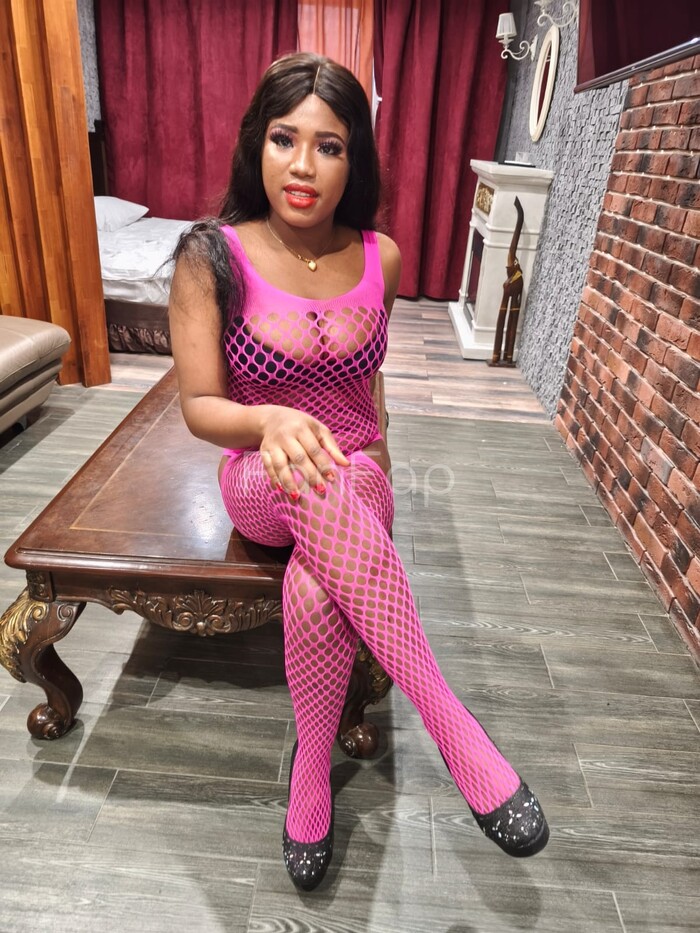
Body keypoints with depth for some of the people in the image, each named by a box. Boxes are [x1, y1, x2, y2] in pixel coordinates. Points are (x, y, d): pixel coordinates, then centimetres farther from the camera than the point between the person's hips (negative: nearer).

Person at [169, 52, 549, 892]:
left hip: (357, 476, 2)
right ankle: (451, 725, -27)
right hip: (259, 480, -1)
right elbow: (199, 405, -12)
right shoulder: (211, 256, -11)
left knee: (314, 588, -34)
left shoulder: (379, 258, -2)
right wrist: (271, 421, -33)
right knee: (320, 490, -39)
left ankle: (311, 768, -5)